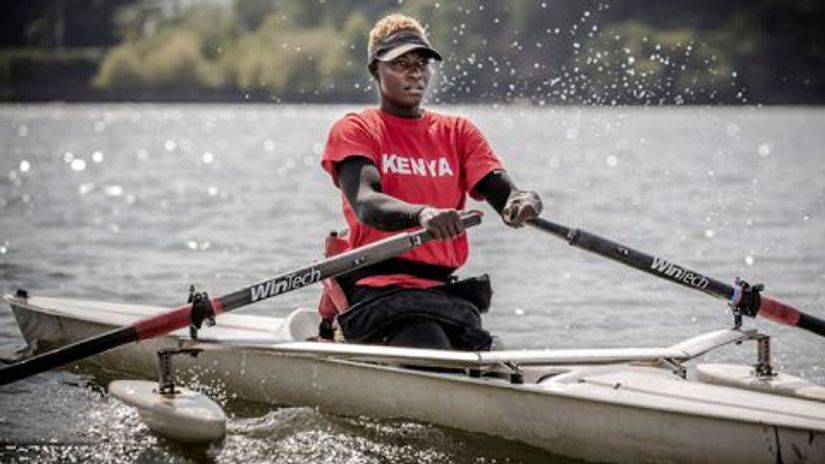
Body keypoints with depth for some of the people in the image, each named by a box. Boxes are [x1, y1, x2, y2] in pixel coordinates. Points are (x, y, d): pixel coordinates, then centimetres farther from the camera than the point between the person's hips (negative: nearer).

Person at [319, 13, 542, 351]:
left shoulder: (458, 132, 19)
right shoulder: (354, 130, 4)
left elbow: (501, 191, 4)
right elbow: (365, 204, -15)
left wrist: (524, 202, -22)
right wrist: (422, 214, -36)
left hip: (444, 291, 5)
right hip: (378, 290, -5)